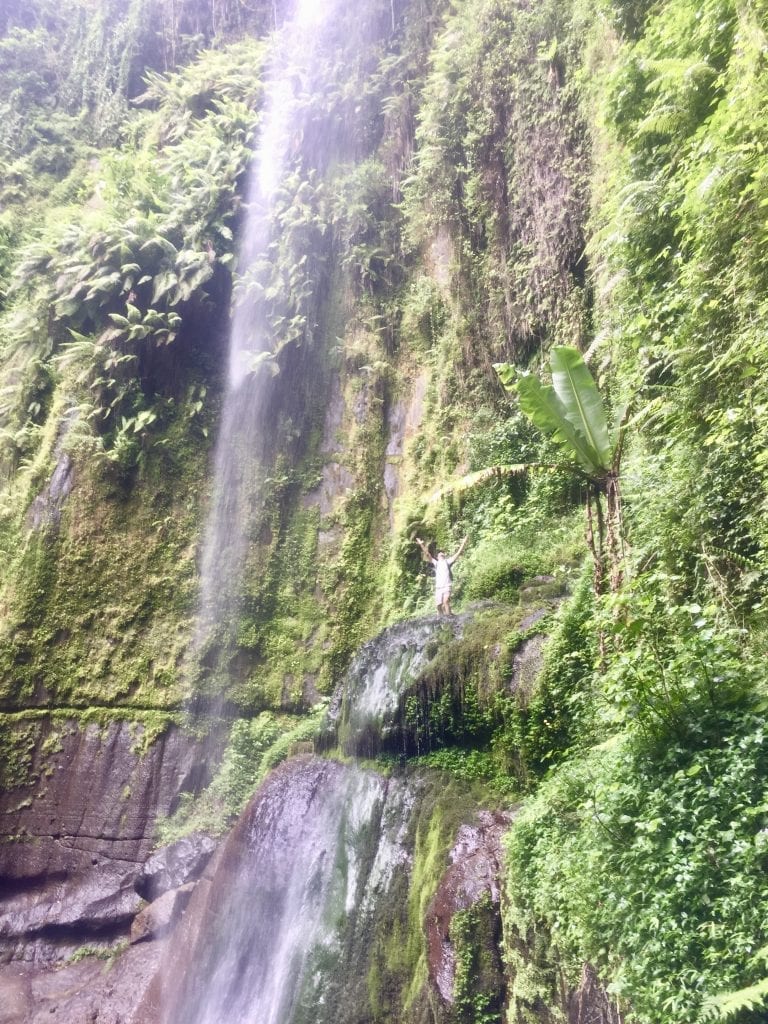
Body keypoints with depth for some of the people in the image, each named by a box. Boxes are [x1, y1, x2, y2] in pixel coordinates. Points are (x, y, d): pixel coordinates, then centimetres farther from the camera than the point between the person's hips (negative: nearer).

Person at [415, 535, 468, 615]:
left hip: (446, 586, -3)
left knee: (446, 601, -25)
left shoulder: (447, 561, 12)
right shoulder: (436, 563, 16)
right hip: (438, 587, 3)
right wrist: (422, 545, -4)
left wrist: (463, 544, -3)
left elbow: (457, 554, 5)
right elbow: (427, 555, 7)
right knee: (439, 606, 2)